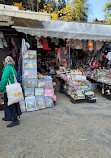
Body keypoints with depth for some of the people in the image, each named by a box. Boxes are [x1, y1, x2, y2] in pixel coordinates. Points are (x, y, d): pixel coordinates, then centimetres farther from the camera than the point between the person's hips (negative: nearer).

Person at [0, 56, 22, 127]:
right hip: (13, 89, 10)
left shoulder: (7, 68, -15)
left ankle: (15, 120, 5)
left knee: (10, 105, -2)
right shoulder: (13, 68, 13)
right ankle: (9, 117, 34)